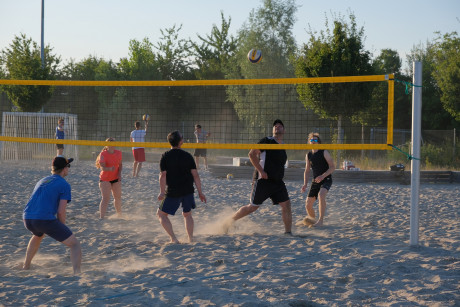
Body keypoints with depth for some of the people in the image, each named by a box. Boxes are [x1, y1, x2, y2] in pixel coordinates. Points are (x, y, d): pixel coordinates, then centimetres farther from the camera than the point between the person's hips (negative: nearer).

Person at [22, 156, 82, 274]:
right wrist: (62, 229, 11)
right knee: (75, 244, 0)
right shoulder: (64, 185, 3)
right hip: (46, 219, -7)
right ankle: (77, 273, -21)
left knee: (38, 235, 42)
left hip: (27, 219, 7)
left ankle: (26, 266, 47)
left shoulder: (42, 181, 25)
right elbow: (61, 211, -5)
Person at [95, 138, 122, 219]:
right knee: (106, 198, -15)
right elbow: (102, 167, -27)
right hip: (105, 179, -5)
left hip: (116, 178, 5)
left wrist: (119, 173, -4)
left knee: (118, 198, 15)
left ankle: (119, 215, 37)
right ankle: (101, 217, -16)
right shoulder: (103, 154, -17)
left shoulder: (118, 153, -1)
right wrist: (110, 169, -48)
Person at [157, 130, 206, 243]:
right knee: (187, 214, 21)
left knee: (161, 214, 9)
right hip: (188, 191, 3)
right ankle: (191, 239, 15)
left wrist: (162, 192, -12)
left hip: (173, 192, -3)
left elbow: (163, 175, -13)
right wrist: (200, 192, 4)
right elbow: (195, 175, 0)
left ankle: (173, 239, -3)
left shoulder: (165, 157, -4)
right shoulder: (187, 156, 2)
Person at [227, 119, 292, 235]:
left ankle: (288, 232, 1)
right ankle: (229, 222, 16)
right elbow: (252, 154, -15)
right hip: (263, 181, -7)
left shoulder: (283, 147, 16)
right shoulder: (267, 141, -8)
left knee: (286, 205, -5)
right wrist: (261, 171, -19)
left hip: (278, 182, 7)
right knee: (253, 207, 0)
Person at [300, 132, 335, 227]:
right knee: (308, 204, -1)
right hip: (315, 181, 5)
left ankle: (320, 220, -32)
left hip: (326, 179, -5)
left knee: (321, 194, -35)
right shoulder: (308, 155, 8)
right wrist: (305, 184, 3)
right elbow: (307, 171, 16)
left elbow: (332, 167, -10)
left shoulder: (324, 153, -7)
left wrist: (323, 176, -24)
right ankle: (312, 219, 30)